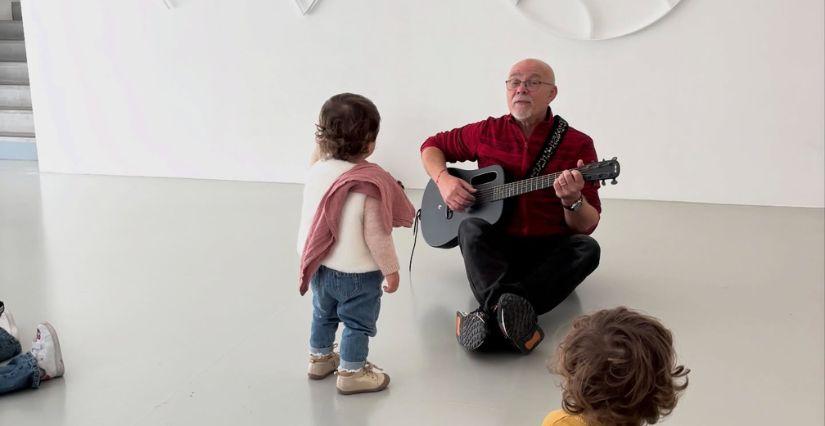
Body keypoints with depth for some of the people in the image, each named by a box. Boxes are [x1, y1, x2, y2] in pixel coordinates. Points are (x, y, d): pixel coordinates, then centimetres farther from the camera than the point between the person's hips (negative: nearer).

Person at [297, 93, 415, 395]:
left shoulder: (317, 170, -9)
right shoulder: (371, 185, -26)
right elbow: (376, 235, -23)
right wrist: (391, 269, -7)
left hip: (320, 267, 6)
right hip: (357, 273, -6)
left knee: (323, 314, 28)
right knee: (358, 324, 14)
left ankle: (320, 357, 45)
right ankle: (351, 372, 26)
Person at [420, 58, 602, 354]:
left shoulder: (577, 144, -3)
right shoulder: (486, 132, 3)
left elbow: (587, 226, -4)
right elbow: (432, 146, 18)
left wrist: (573, 201, -28)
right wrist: (443, 180, -4)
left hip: (550, 253, 0)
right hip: (495, 248, 1)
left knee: (587, 249, -29)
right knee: (471, 228, -29)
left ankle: (493, 316, -44)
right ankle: (513, 312, -52)